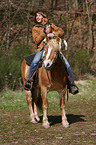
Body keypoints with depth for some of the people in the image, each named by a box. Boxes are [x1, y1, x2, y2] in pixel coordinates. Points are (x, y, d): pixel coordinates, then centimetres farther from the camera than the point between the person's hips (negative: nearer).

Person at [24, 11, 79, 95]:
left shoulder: (50, 25, 17)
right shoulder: (35, 29, 14)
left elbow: (61, 31, 7)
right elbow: (36, 41, 1)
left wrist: (54, 34, -13)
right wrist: (43, 33, -10)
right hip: (42, 49, -1)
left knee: (66, 64, -15)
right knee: (35, 62, -33)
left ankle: (72, 84, -8)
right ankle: (29, 80, -21)